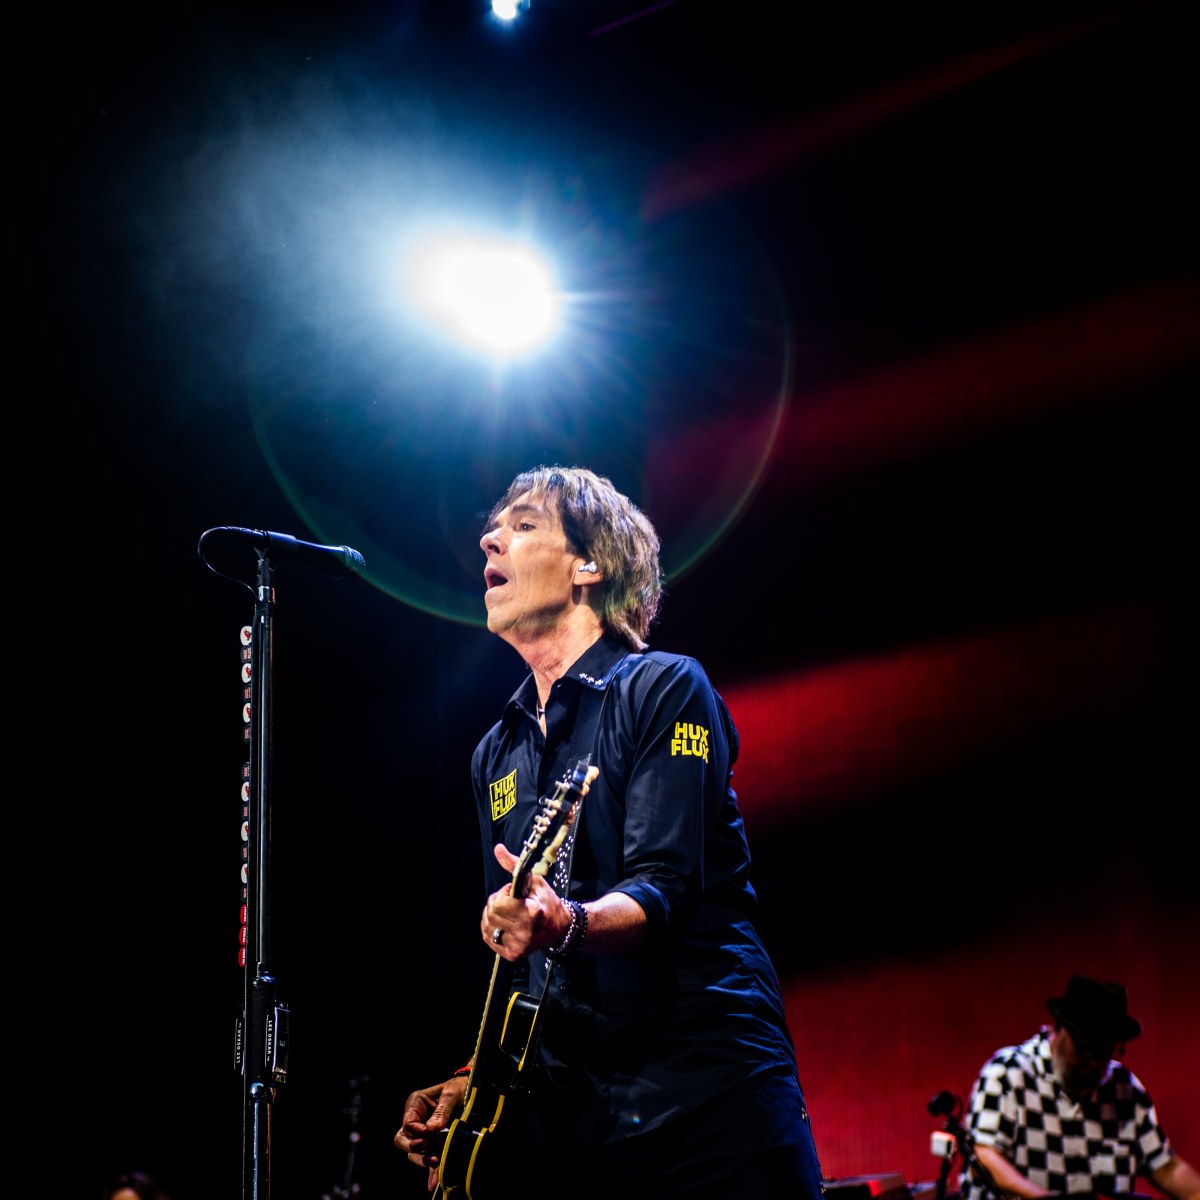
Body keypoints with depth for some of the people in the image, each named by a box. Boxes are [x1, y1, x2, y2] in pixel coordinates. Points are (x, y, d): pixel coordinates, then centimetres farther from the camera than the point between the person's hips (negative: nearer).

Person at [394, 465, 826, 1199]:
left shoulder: (663, 687, -2)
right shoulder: (498, 753, 18)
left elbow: (668, 888, -14)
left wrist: (569, 922, -34)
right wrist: (471, 1081, 7)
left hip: (706, 1090, -6)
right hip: (570, 1107, 6)